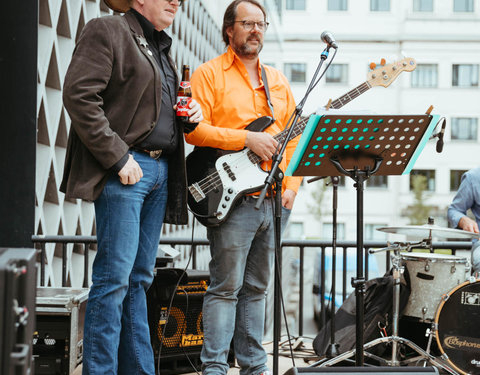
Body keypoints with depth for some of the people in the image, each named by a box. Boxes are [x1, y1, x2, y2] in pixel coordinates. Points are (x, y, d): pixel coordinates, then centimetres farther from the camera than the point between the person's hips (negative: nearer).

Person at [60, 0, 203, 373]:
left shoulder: (160, 46, 22)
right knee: (115, 275, -9)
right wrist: (117, 157, -17)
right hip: (124, 170, -8)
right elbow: (79, 96, -14)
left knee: (140, 277, 10)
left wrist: (189, 115, 7)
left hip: (161, 170, 8)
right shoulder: (108, 31, -4)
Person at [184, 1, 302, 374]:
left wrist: (292, 186, 5)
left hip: (273, 200, 6)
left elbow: (294, 137, 18)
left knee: (257, 288, 12)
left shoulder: (278, 81, 19)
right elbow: (192, 129, -12)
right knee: (226, 287, -7)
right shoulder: (210, 74, 0)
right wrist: (248, 139, -17)